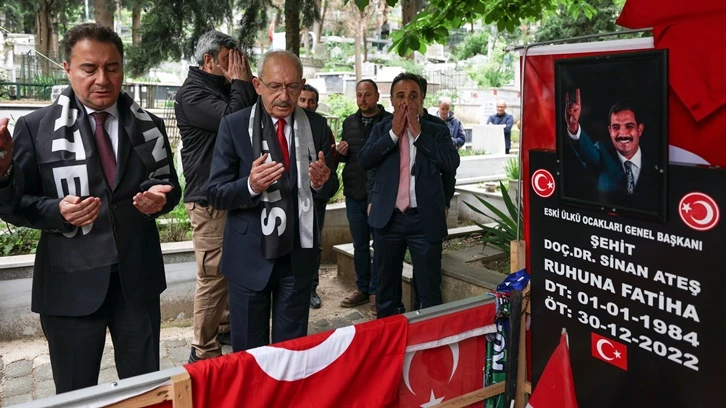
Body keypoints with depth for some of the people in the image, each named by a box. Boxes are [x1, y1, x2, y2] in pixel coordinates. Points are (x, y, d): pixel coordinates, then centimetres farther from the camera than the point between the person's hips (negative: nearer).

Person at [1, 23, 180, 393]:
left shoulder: (148, 125, 6)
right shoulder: (35, 128, -4)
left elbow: (170, 184, 11)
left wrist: (160, 196, -12)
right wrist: (57, 211, -23)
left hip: (137, 276, 3)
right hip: (71, 282, -2)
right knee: (75, 394, 14)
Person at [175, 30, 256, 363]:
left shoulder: (225, 89, 17)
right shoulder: (192, 92, -10)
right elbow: (231, 119, -24)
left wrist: (246, 83, 4)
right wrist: (240, 82, -10)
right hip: (208, 198, -9)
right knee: (213, 275, -6)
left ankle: (225, 327, 32)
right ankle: (203, 351, 5)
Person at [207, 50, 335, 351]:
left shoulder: (316, 126, 2)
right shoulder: (234, 126, -6)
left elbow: (327, 192, 7)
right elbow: (215, 194, -7)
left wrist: (321, 182, -17)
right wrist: (251, 185, -26)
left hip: (299, 255, 2)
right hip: (249, 257, -2)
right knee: (249, 351, 12)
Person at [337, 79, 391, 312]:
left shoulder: (389, 121, -5)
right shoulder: (349, 123, 13)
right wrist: (341, 152, -1)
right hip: (354, 194, 5)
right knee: (359, 245, 14)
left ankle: (375, 291, 17)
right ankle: (362, 289, 27)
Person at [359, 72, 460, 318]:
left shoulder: (437, 131, 4)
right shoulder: (381, 130, 9)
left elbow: (452, 163, -12)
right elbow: (364, 160, -6)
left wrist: (418, 133, -12)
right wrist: (393, 133, -11)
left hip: (425, 220, -2)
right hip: (388, 218, 2)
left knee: (430, 291, 5)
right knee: (386, 288, 15)